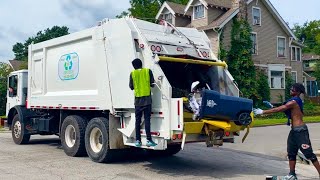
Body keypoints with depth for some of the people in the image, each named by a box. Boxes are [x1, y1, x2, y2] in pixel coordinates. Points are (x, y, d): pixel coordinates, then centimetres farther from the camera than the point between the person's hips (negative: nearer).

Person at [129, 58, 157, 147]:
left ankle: (138, 140, 8)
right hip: (147, 99, -1)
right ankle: (149, 140, -6)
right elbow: (152, 84, 2)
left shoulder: (132, 73, 2)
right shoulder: (148, 71, 2)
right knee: (147, 120, -2)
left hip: (138, 100, 1)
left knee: (138, 120, 7)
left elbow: (131, 87, 7)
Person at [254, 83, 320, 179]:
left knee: (309, 153, -5)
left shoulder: (294, 101, -16)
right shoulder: (296, 101, 14)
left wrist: (263, 112, -12)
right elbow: (281, 108, 16)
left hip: (300, 130, -10)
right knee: (291, 153, 13)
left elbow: (279, 109, -17)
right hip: (294, 130, 10)